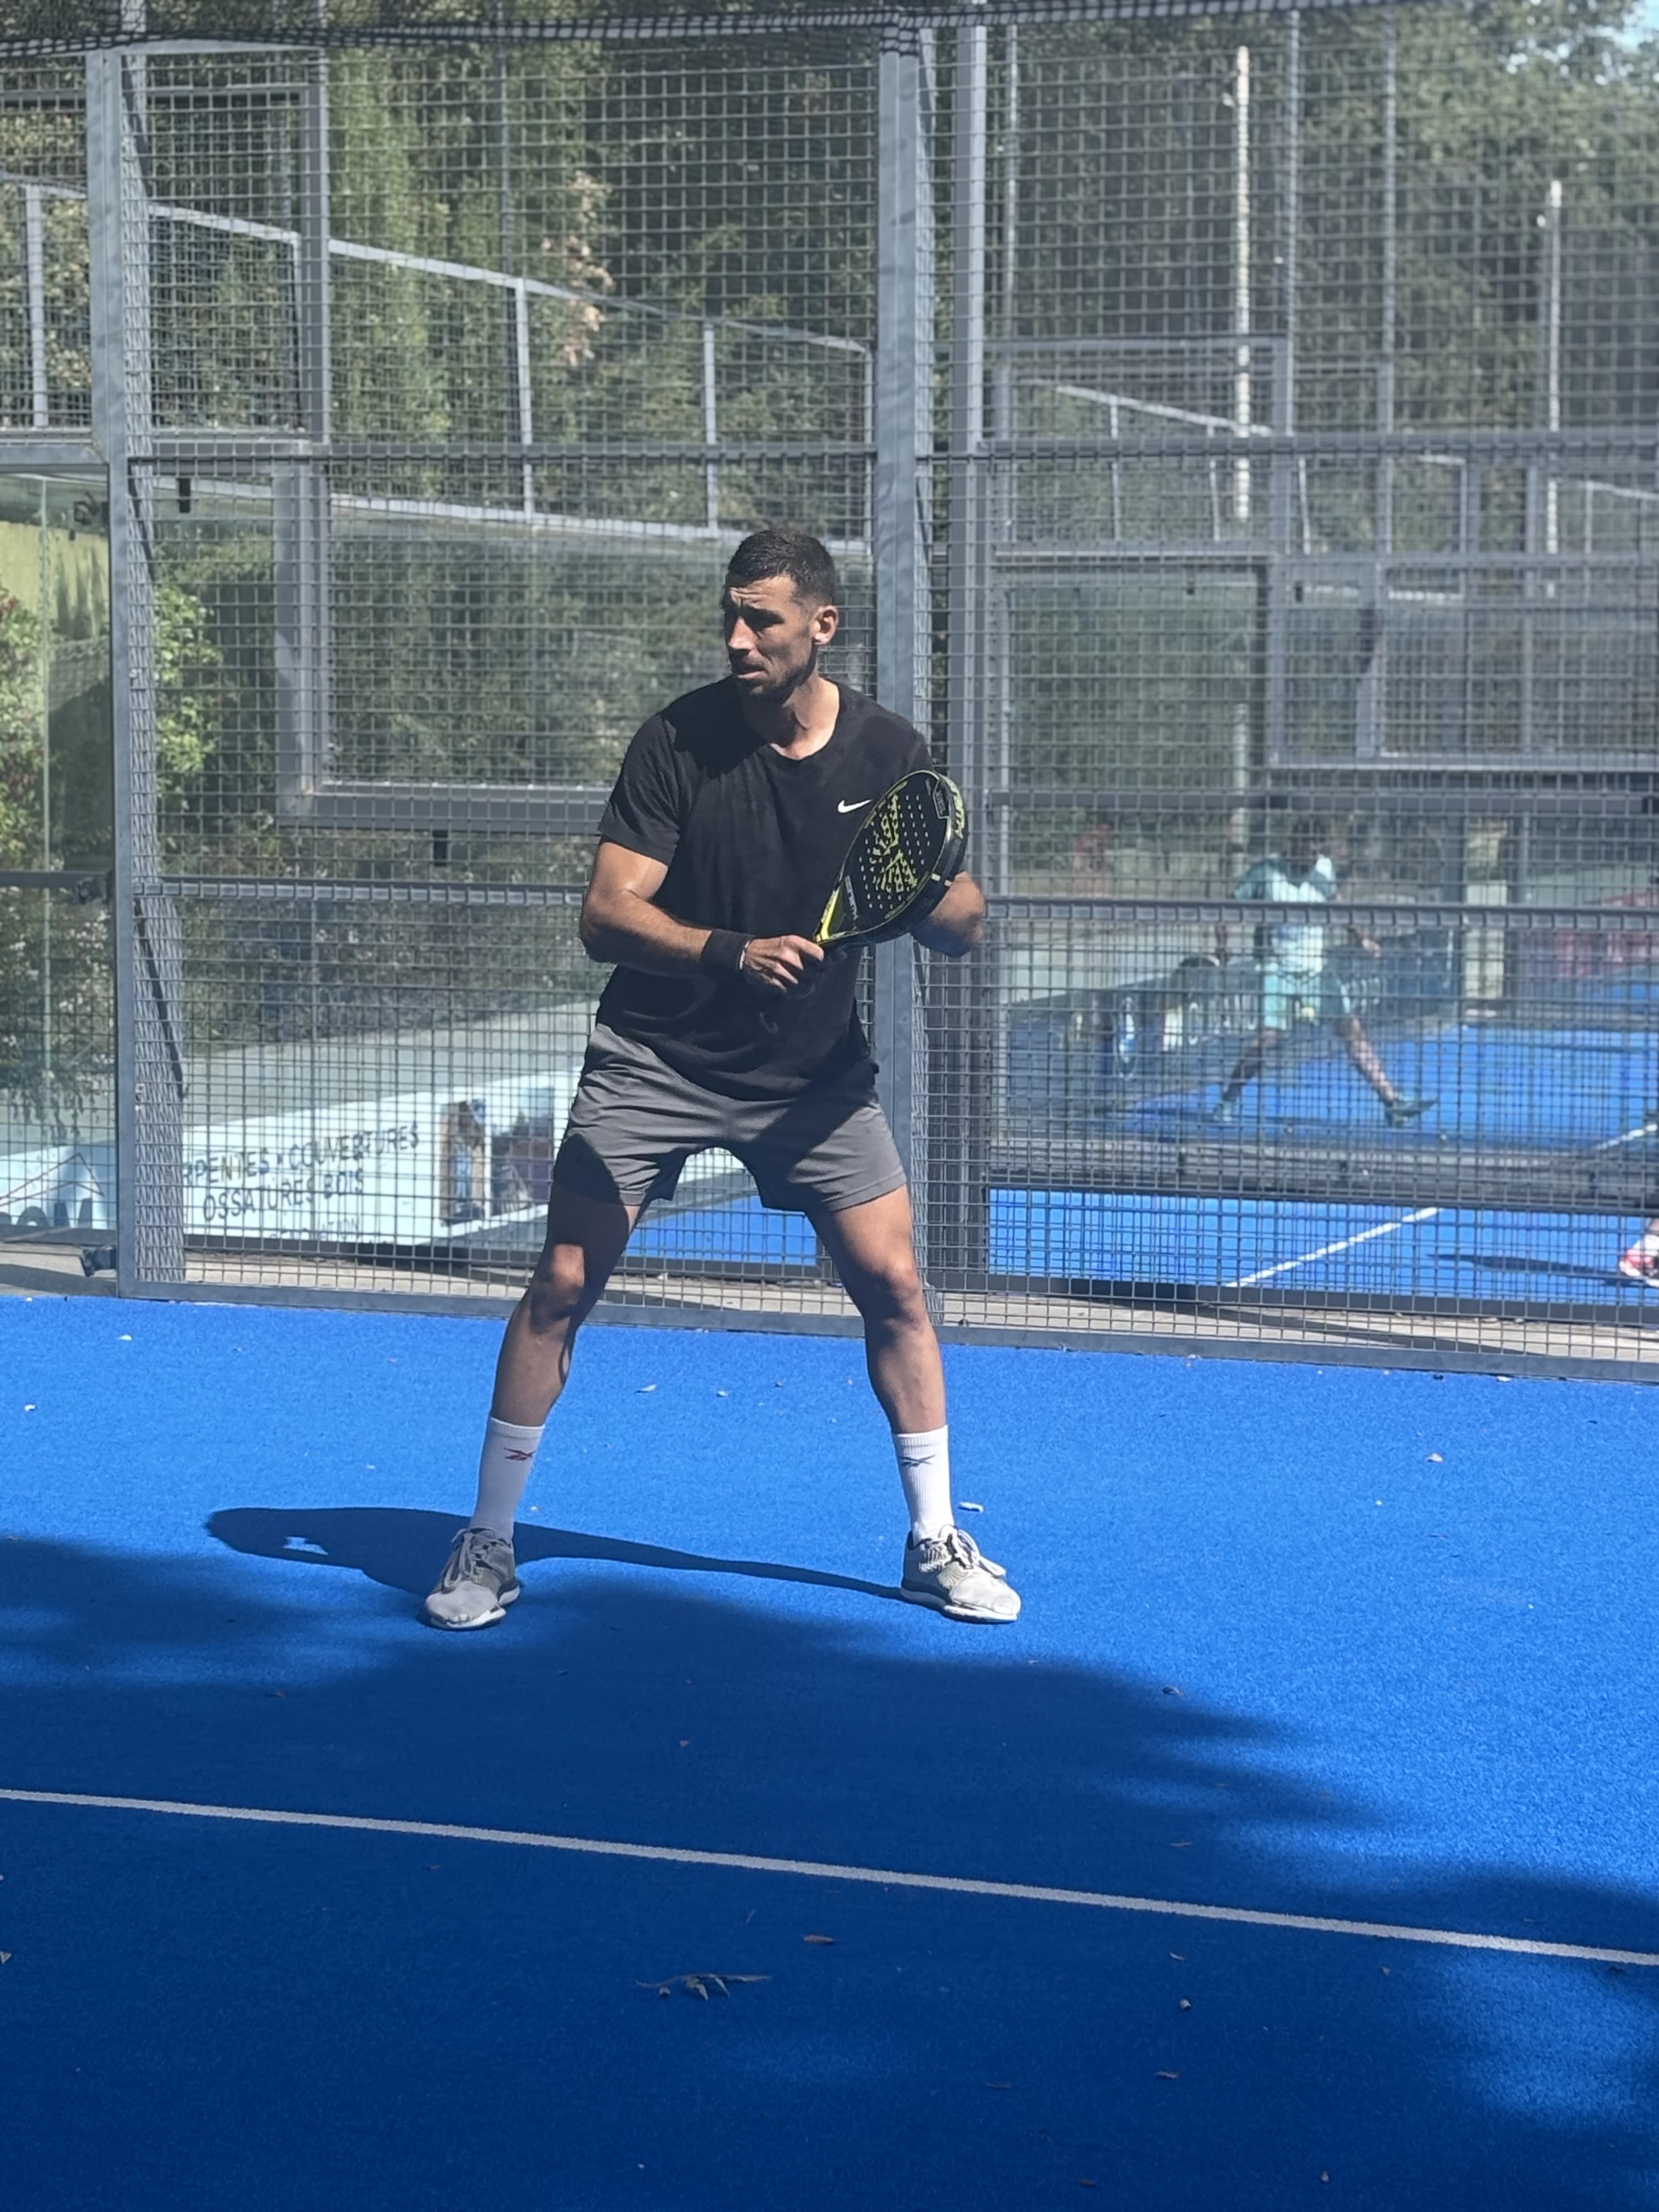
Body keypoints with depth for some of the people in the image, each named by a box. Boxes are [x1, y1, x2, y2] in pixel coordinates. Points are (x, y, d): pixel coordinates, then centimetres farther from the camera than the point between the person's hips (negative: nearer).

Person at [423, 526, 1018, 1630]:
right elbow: (606, 913, -20)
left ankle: (934, 1542, 14)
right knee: (563, 1284, -8)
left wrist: (940, 901, -28)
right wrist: (729, 952, -37)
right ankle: (488, 1546, 4)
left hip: (814, 1068, 2)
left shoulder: (889, 753, -7)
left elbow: (965, 925, -4)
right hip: (655, 1060, -2)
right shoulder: (677, 743, -14)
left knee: (893, 1282, -3)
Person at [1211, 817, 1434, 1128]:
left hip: (1317, 968, 4)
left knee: (1352, 1028, -3)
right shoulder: (1266, 871, -8)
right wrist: (1224, 938, -18)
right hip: (1279, 969, -4)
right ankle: (1228, 1100, 1)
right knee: (1269, 1035, -17)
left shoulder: (1324, 869, 4)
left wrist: (1360, 938, 15)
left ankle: (1391, 1102, -3)